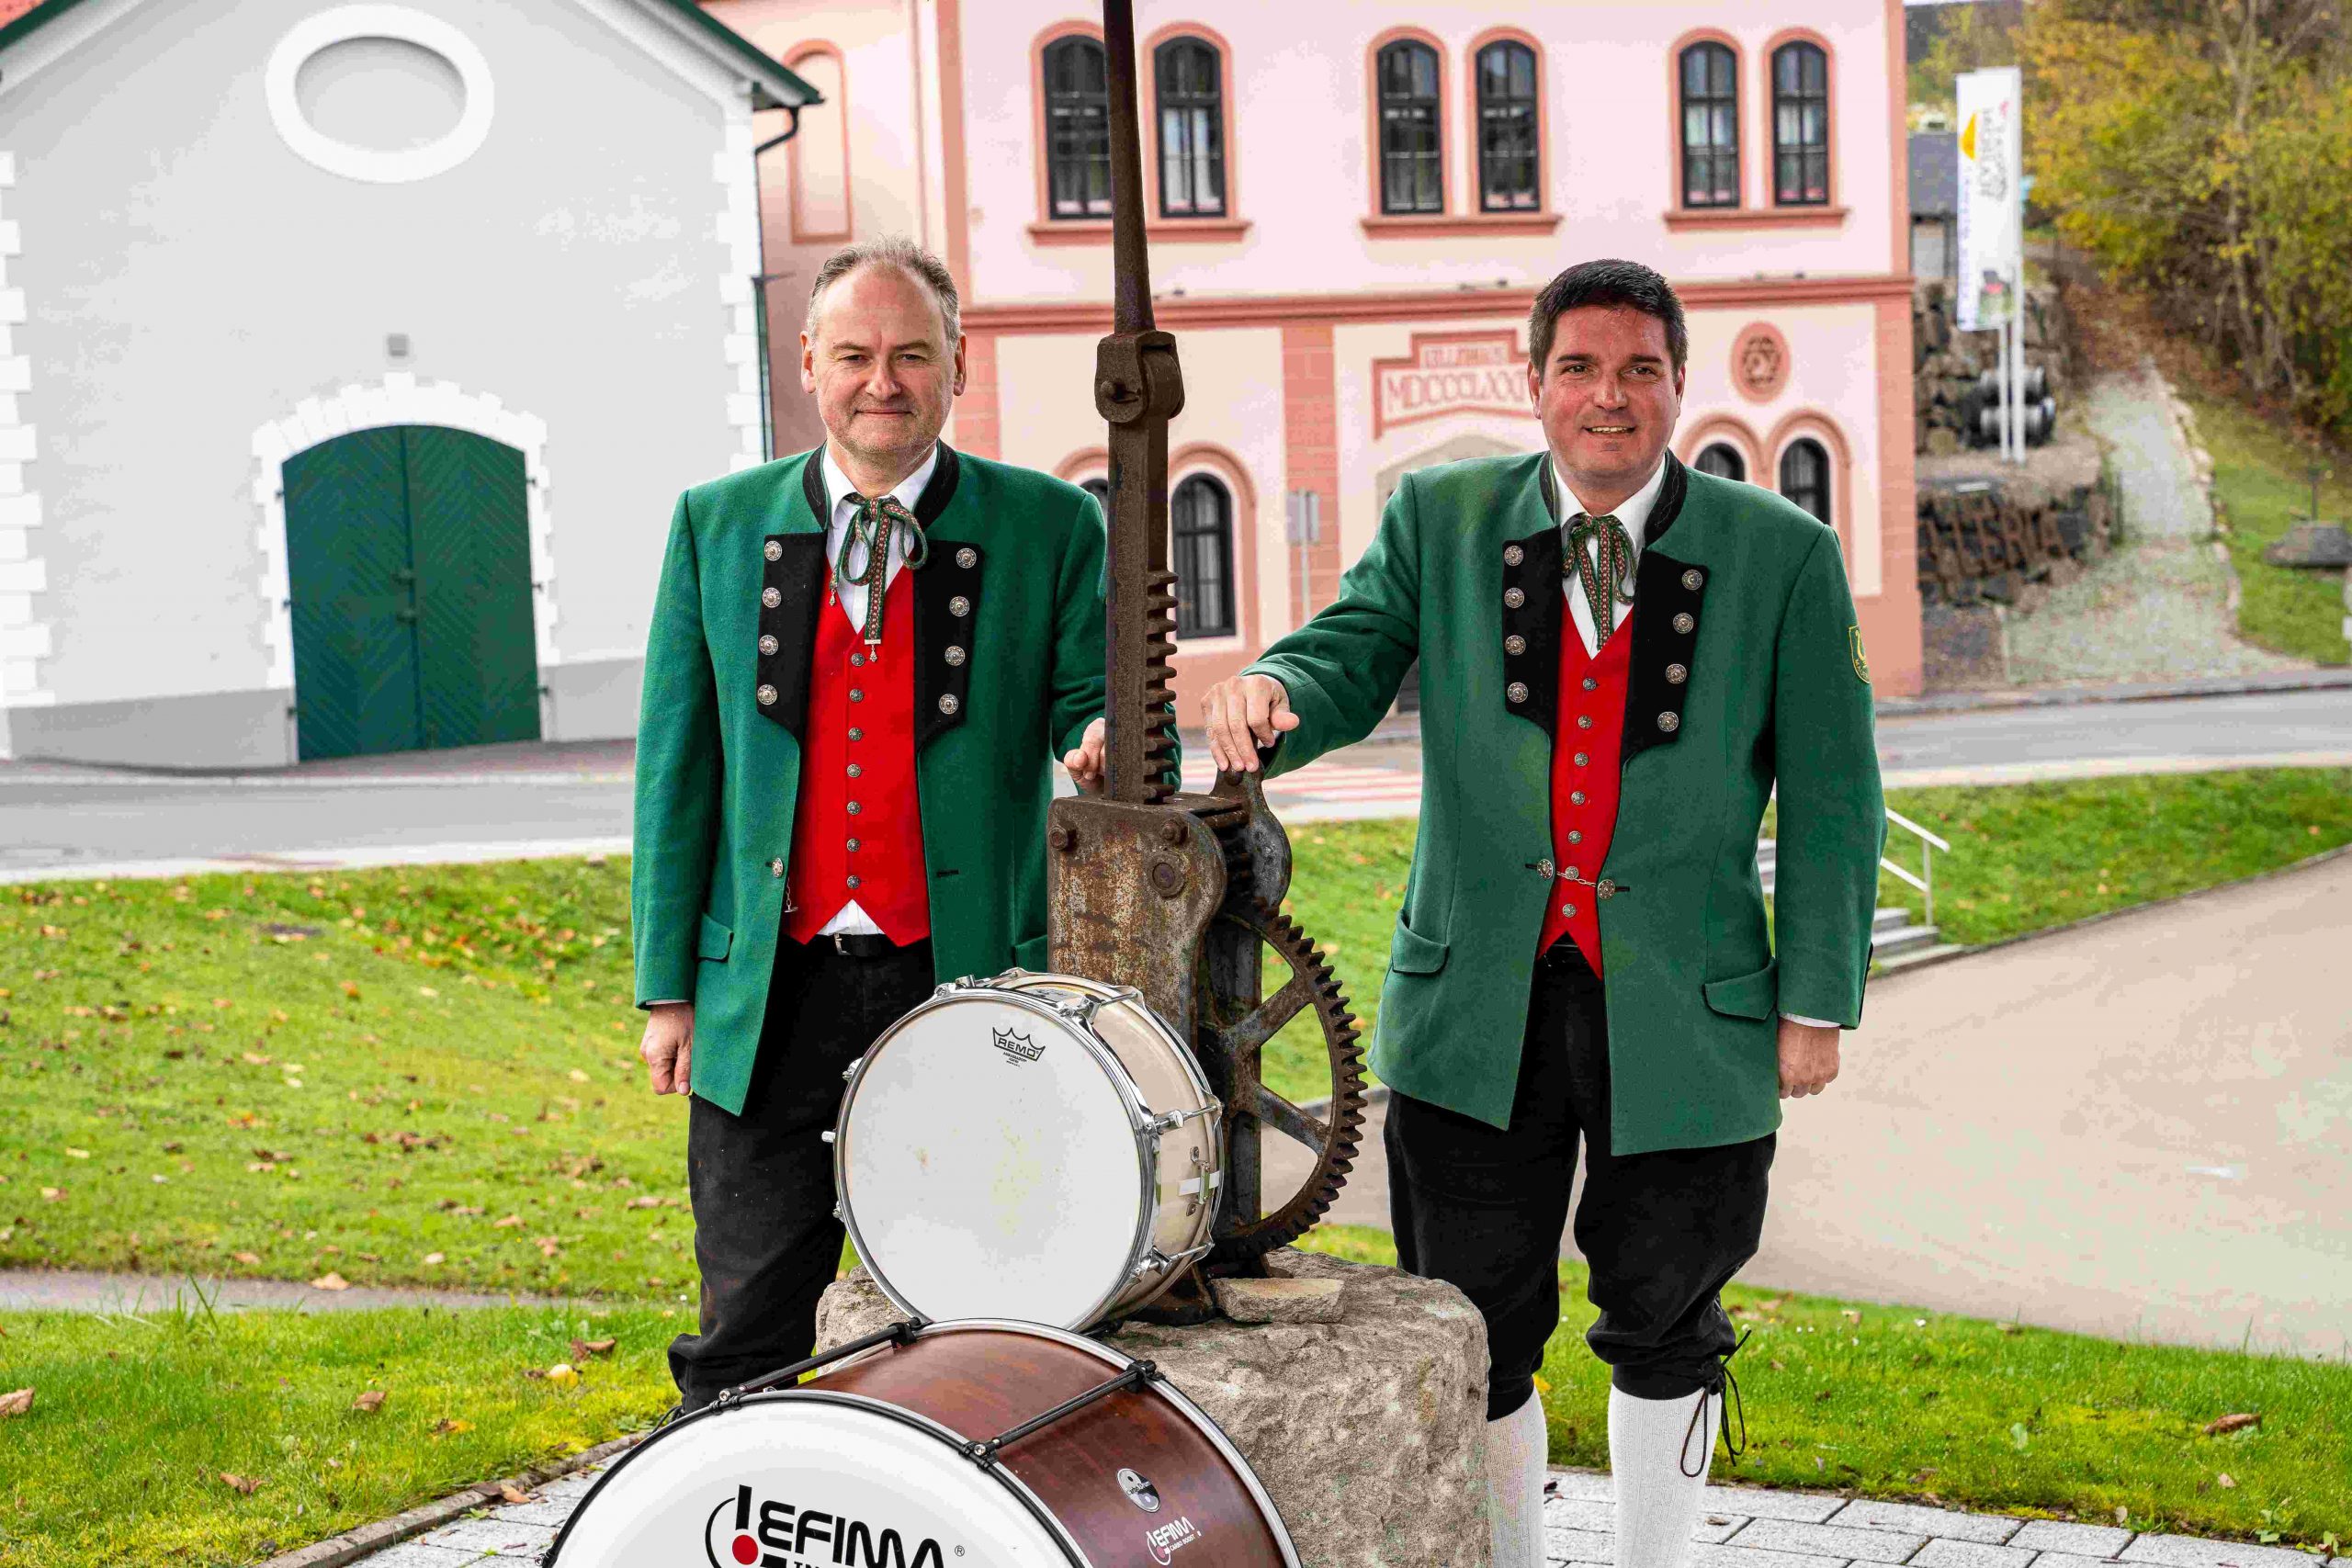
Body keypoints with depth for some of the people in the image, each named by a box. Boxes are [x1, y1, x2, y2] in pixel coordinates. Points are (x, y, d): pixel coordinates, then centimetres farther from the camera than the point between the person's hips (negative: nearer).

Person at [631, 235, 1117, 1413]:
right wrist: (666, 987, 5)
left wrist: (1102, 741, -23)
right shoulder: (717, 524, 7)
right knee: (745, 1341, 6)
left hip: (968, 988, -1)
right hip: (769, 995, 1)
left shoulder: (1050, 528, 3)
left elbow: (1092, 702, 3)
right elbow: (677, 767, 8)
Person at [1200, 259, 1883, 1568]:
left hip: (1683, 1017, 0)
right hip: (1478, 1009, 1)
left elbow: (1833, 801, 1)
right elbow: (1346, 661, -1)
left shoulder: (1783, 555, -1)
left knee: (1664, 1334, 14)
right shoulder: (1441, 519, 3)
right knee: (1474, 1345, 8)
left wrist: (1817, 1005, -1)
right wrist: (1273, 697, -26)